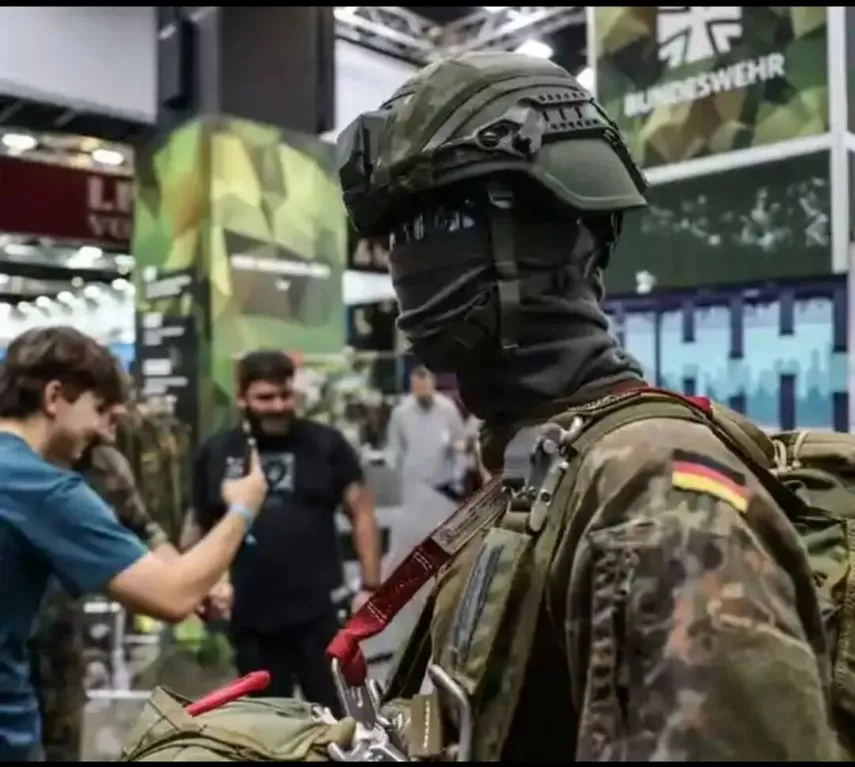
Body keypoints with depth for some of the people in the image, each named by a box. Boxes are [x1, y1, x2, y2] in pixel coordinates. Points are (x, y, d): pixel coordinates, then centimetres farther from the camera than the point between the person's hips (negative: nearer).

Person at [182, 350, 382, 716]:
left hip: (319, 614, -2)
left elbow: (362, 512, 0)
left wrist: (370, 585, -7)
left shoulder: (326, 444, -2)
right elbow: (198, 525, 15)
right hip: (251, 620, 3)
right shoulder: (215, 453, 4)